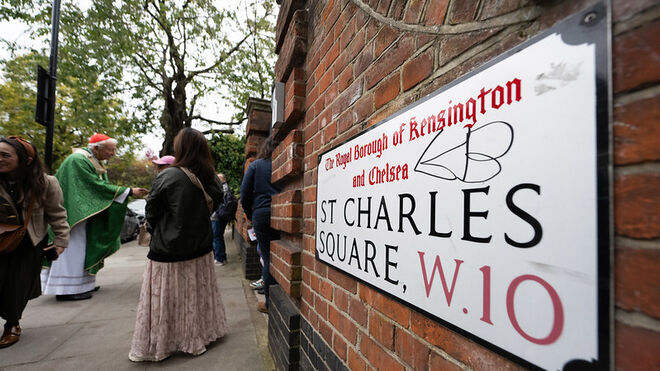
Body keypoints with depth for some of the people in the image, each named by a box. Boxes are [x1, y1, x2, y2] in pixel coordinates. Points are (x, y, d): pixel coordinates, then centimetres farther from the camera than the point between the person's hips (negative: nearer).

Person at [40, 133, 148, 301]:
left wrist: (129, 193, -5)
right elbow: (99, 187, -23)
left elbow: (101, 187, 7)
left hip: (85, 213, 10)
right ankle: (67, 289, 6)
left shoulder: (95, 163, 10)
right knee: (73, 247, -4)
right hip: (73, 213, -10)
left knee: (82, 248, 14)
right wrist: (129, 191, -24)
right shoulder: (78, 161, -19)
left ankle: (82, 283, 24)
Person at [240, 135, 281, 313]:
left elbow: (245, 195, 4)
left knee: (268, 259, 6)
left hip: (262, 215, 0)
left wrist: (250, 215, 15)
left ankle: (270, 303, 15)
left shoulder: (255, 166, 4)